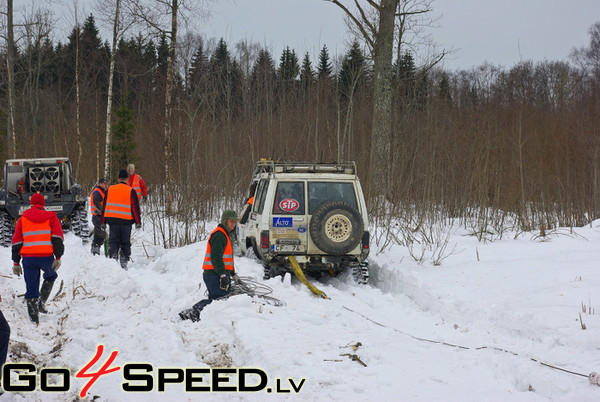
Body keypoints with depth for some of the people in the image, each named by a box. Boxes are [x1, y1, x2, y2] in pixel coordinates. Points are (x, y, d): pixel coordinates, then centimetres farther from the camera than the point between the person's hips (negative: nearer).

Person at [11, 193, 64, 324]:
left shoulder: (22, 219, 15)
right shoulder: (51, 217, 10)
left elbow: (16, 242, 12)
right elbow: (57, 238, -2)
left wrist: (16, 262, 15)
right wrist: (58, 258, -5)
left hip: (28, 258, 1)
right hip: (46, 256, -1)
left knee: (31, 288, 6)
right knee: (50, 276, 28)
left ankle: (34, 317, 1)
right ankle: (42, 301, 10)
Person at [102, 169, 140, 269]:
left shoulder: (109, 190, 7)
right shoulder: (131, 191, -1)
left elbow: (104, 206, 11)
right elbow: (135, 207, -2)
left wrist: (103, 222, 16)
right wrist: (137, 222, 3)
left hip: (113, 220, 2)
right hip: (127, 220, -2)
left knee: (113, 241, 7)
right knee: (125, 242, 7)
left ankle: (113, 258, -11)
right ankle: (124, 262, 2)